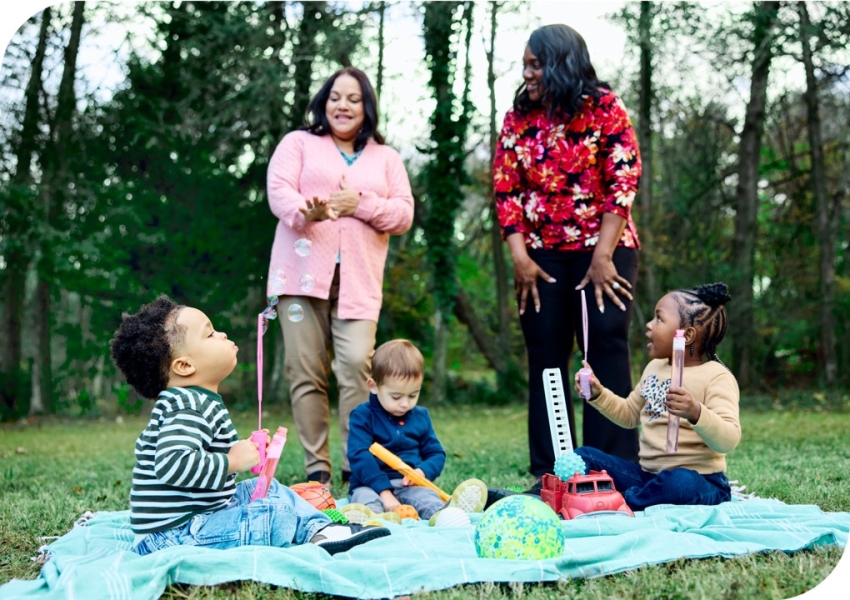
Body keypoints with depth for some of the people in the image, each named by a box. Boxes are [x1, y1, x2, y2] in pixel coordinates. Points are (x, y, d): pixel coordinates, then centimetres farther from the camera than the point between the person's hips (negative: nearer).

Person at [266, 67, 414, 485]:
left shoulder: (386, 158, 21)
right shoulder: (298, 143, 16)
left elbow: (404, 214, 11)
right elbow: (278, 192, -1)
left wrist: (361, 204, -8)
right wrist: (306, 210, -23)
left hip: (358, 281, 1)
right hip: (303, 273, 0)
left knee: (357, 363, -16)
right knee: (305, 370, -4)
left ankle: (356, 466, -9)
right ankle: (316, 468, 3)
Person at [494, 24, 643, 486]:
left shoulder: (605, 109, -5)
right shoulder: (518, 118, 5)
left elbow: (623, 183, -10)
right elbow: (506, 189, 3)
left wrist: (602, 257, -15)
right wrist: (519, 257, -6)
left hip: (603, 250, -3)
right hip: (542, 257, 3)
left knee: (607, 349, -9)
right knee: (545, 357, 3)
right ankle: (548, 474, 10)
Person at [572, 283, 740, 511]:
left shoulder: (717, 377, -10)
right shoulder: (655, 367, 14)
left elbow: (728, 440, -23)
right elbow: (630, 414, 28)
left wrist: (696, 413, -41)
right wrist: (598, 394, 13)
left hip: (698, 479, -7)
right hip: (647, 473, 7)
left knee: (680, 483, -41)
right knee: (582, 457, -3)